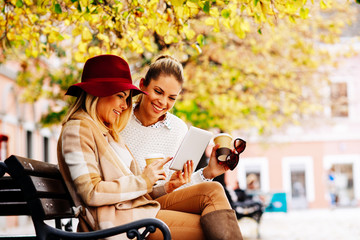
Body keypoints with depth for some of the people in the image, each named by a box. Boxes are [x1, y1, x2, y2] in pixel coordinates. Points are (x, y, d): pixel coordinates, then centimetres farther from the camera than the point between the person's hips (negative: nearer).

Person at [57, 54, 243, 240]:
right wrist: (142, 181, -11)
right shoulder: (77, 129, -6)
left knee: (212, 190, -8)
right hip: (114, 218, -9)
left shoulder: (107, 131, 23)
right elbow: (91, 193, -17)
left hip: (137, 205, 9)